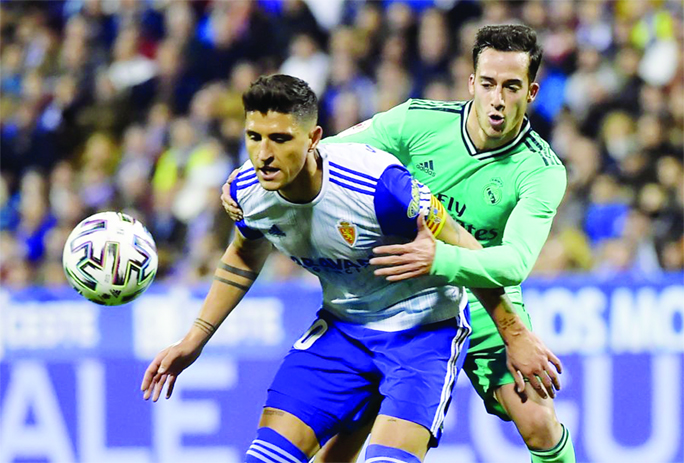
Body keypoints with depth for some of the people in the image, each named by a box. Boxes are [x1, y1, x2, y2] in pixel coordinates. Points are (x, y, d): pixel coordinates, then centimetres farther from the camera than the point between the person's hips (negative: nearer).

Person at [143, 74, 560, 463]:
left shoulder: (377, 185, -32)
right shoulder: (249, 190, -13)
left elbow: (464, 252, -19)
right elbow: (245, 257, 12)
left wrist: (516, 335, -12)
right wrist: (194, 340, 14)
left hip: (424, 326, -6)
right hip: (341, 327, 6)